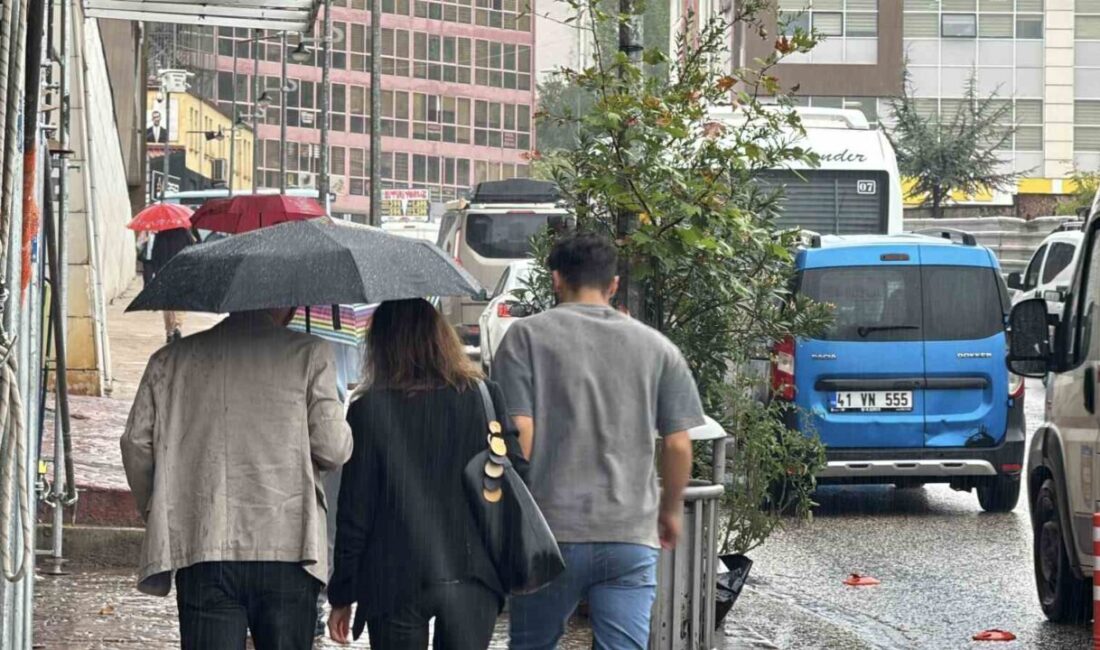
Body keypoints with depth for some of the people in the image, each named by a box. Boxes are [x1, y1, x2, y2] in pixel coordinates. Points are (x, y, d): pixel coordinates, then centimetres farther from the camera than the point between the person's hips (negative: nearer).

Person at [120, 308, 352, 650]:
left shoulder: (171, 360, 10)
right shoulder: (309, 354, 2)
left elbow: (136, 442, 7)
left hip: (203, 548, 2)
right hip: (288, 549, -1)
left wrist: (156, 512, 20)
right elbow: (332, 447, -5)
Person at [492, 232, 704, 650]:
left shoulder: (527, 337, 0)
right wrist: (671, 511, 23)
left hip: (551, 528, -1)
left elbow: (519, 433, -8)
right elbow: (678, 445, 7)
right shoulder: (656, 348, 8)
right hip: (633, 536, 2)